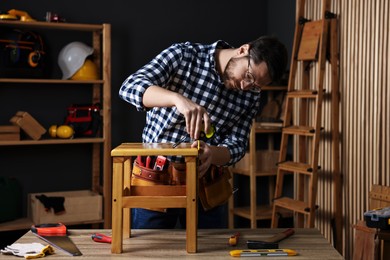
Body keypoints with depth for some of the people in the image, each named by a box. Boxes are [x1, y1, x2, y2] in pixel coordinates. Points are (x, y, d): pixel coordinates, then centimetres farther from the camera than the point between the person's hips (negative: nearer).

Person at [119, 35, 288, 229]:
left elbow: (236, 146, -7)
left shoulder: (251, 97, -4)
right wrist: (178, 98, -44)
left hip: (202, 183, 3)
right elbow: (130, 87, -26)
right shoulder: (183, 55, -16)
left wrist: (211, 154, -30)